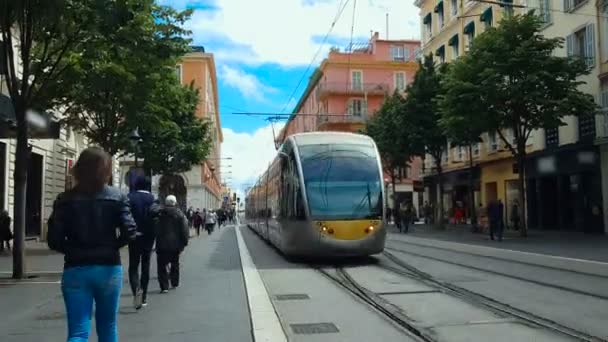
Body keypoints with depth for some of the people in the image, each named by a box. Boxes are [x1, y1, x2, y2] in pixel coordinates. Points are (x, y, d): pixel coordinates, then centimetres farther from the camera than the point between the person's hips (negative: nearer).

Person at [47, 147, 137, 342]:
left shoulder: (65, 200, -2)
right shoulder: (117, 197, -4)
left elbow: (54, 241, -6)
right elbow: (129, 232, -12)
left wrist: (73, 250, 12)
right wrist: (111, 247, 6)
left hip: (75, 270, 0)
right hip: (109, 269, 0)